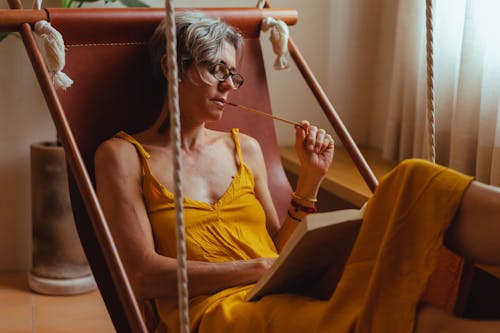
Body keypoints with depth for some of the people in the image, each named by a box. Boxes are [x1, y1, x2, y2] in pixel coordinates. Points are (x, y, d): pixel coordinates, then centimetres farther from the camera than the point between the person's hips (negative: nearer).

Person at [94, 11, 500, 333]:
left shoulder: (245, 148, 20)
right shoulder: (123, 155, 7)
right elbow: (143, 275, -5)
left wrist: (310, 179, 6)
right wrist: (262, 267, -8)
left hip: (291, 297, 5)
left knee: (412, 180, -20)